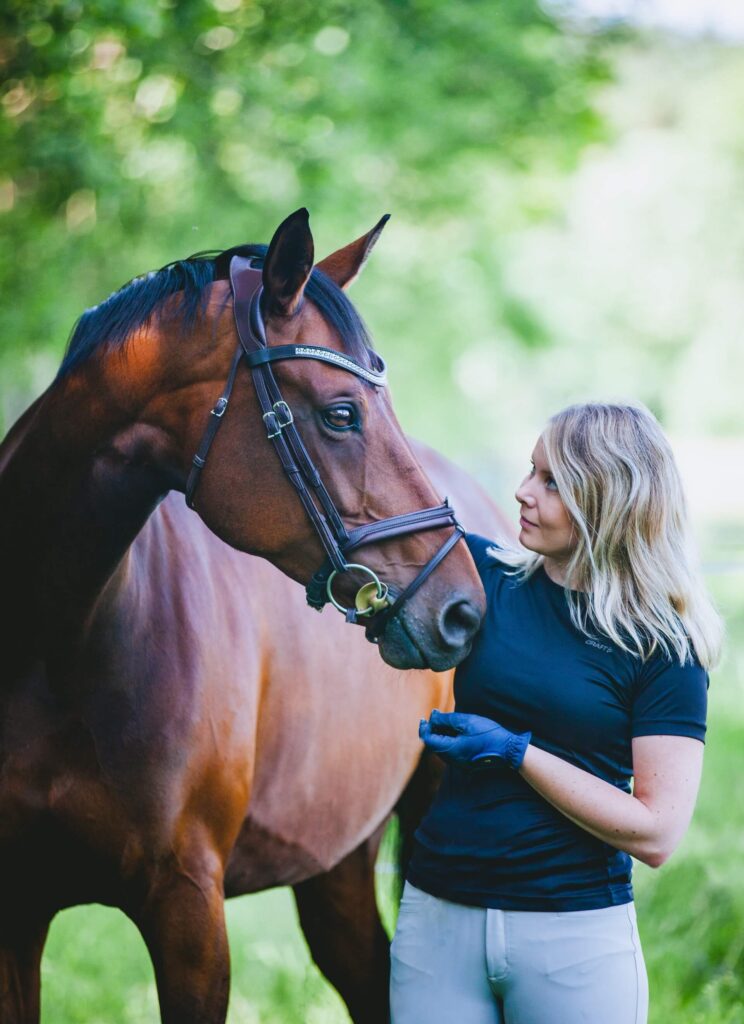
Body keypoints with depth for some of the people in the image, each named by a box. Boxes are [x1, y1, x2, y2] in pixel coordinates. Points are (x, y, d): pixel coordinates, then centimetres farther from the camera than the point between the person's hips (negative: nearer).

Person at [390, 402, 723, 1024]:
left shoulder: (663, 647, -7)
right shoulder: (487, 577, 2)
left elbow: (656, 833, -12)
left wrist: (514, 751, -14)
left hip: (576, 936, -3)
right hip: (438, 918, 3)